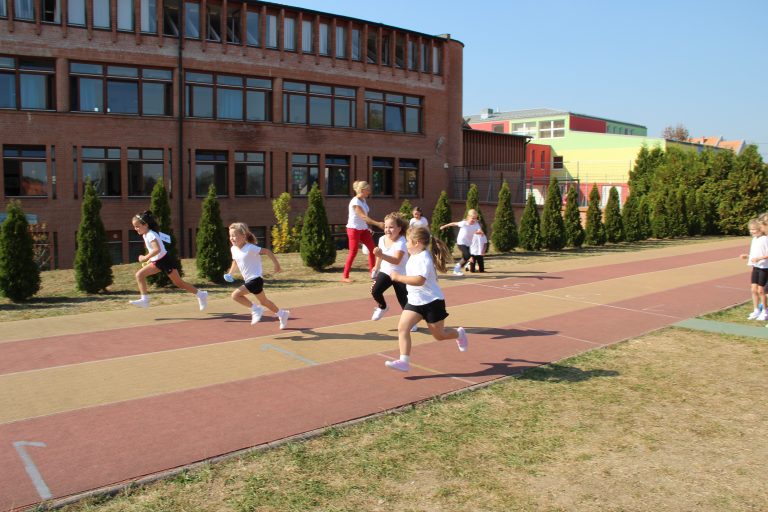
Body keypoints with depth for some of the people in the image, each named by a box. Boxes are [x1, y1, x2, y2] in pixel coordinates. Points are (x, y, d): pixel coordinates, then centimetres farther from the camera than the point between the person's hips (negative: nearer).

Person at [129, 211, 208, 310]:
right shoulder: (145, 235, 8)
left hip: (165, 260, -9)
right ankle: (144, 300, -6)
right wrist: (149, 259, 12)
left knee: (178, 282, -1)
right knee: (139, 275, -3)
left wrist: (145, 258, -29)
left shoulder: (151, 235, -21)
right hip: (157, 262, 9)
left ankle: (200, 294, 12)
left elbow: (157, 249, -35)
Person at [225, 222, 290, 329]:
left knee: (235, 295, -18)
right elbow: (235, 262, 23)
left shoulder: (250, 248, -18)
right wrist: (230, 274, 10)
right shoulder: (233, 249, 5)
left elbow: (267, 251, -14)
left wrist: (276, 265, -10)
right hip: (249, 280, 9)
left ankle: (256, 309, -3)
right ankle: (282, 314, 36)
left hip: (255, 279, -9)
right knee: (264, 301, 19)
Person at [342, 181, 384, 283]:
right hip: (354, 229, -8)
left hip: (363, 229, 8)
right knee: (353, 252, -7)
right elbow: (363, 217, -31)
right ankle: (345, 276, 1)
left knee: (372, 248, 4)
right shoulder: (355, 202, -21)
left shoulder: (363, 200, 5)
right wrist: (378, 223, -39)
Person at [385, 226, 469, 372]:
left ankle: (459, 334, 39)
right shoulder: (414, 256, 6)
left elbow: (419, 280, -37)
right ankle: (404, 361, -14)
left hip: (432, 301, -8)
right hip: (415, 301, 8)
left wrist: (398, 277, -34)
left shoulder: (424, 258, -23)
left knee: (439, 335, 8)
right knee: (402, 327, -11)